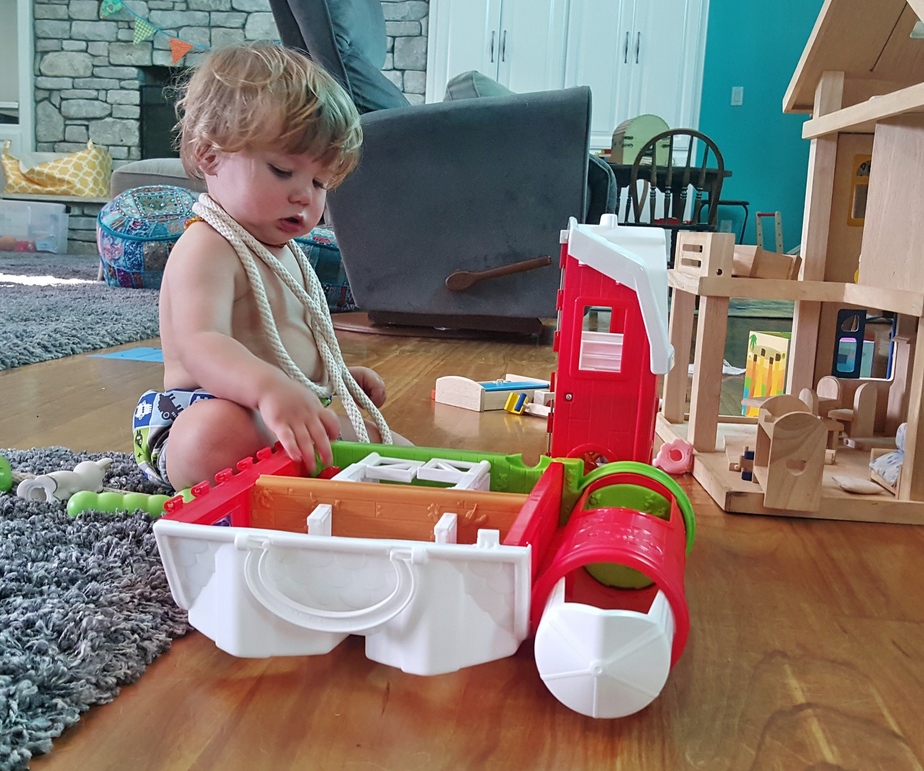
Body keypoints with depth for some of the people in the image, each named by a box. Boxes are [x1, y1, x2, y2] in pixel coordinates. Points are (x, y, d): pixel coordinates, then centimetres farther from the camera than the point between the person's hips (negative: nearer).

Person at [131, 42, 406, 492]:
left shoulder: (286, 252, 18)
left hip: (298, 416, 10)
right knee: (216, 433, -43)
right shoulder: (207, 249, -15)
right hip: (205, 414, -10)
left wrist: (342, 374, 17)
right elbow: (201, 346, -35)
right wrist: (271, 388, -53)